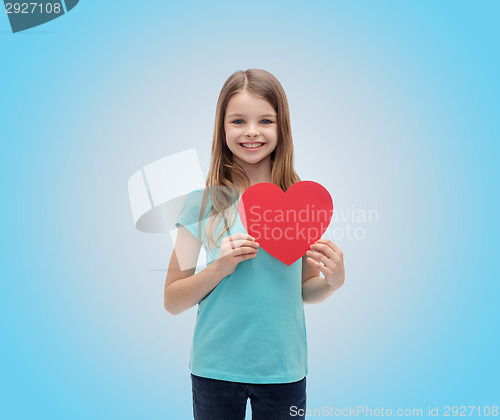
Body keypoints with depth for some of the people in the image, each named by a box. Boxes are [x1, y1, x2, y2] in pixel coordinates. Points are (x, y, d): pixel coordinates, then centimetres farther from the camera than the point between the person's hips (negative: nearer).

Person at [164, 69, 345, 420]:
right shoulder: (204, 202, -7)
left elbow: (305, 291, 9)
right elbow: (172, 301, -4)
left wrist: (333, 281, -11)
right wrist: (220, 267, -19)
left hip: (284, 369, 2)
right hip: (216, 368, -1)